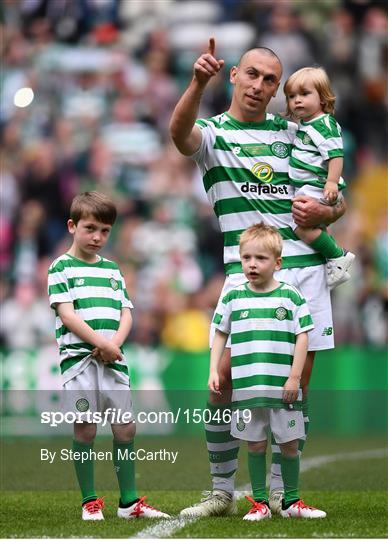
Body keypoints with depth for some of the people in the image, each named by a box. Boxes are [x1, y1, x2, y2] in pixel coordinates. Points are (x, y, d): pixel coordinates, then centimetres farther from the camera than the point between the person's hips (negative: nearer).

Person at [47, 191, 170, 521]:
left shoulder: (112, 269, 17)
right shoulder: (62, 268, 2)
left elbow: (126, 313, 11)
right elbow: (67, 314, -8)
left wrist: (115, 343, -8)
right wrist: (101, 343, -14)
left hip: (113, 359, 5)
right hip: (78, 357, -5)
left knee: (126, 428, 2)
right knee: (85, 430, -3)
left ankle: (129, 501, 8)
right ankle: (90, 502, 4)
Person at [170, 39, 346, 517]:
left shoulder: (292, 133, 17)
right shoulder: (213, 132, 6)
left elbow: (336, 201, 21)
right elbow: (180, 132, -20)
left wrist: (322, 213, -4)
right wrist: (199, 83, -38)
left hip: (304, 267, 3)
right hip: (245, 272, -3)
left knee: (295, 383, 2)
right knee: (226, 376, -11)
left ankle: (279, 492, 12)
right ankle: (221, 491, 1)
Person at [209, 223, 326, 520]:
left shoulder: (291, 297, -1)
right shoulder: (233, 298, 5)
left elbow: (302, 338, -1)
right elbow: (220, 334, 14)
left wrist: (294, 377, -6)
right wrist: (213, 371, 5)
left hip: (283, 388, -1)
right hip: (246, 388, 1)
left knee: (290, 444, 5)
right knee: (255, 445, 5)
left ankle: (292, 502, 18)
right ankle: (259, 503, 13)